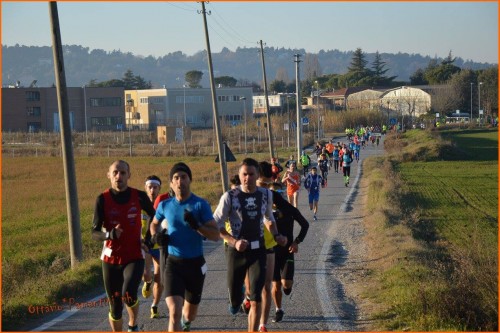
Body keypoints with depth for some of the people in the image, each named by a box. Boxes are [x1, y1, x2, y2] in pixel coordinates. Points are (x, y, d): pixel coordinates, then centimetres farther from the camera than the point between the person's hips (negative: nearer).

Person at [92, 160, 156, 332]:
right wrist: (110, 234, -30)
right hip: (111, 259, 1)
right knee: (115, 307, 6)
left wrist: (148, 240, 5)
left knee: (129, 294, -24)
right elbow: (95, 232, -10)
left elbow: (155, 217, 14)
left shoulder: (139, 196, -4)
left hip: (134, 257, -1)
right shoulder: (102, 199, -6)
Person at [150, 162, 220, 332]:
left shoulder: (200, 205, -9)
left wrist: (196, 225, -31)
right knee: (174, 312, -19)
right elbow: (154, 223, 21)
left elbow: (216, 235, -15)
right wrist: (156, 235, -2)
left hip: (196, 264, 0)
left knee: (190, 314, 18)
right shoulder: (165, 205, -1)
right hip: (173, 263, 0)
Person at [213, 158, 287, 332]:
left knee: (256, 299, -7)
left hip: (258, 250, 1)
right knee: (234, 299, 12)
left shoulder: (266, 195, -1)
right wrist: (234, 241, -24)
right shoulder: (229, 196, -13)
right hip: (236, 251, -1)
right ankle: (236, 300, 51)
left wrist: (276, 236, 2)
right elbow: (216, 224, -11)